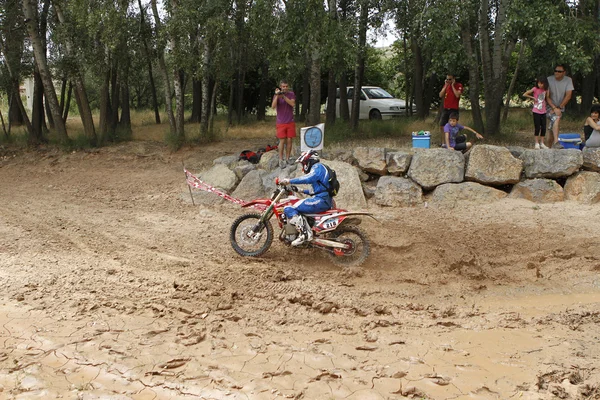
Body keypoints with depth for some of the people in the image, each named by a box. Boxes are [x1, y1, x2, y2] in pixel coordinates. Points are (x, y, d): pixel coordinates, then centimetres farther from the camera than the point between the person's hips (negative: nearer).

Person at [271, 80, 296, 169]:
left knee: (289, 140, 5)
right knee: (282, 141, -4)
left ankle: (288, 157, 17)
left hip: (290, 122, 2)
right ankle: (281, 160, 1)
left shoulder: (291, 94, 2)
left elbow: (293, 104, -15)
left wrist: (283, 96, -23)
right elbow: (273, 106, -16)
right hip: (281, 122, -2)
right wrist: (277, 96, -27)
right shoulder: (276, 95, -1)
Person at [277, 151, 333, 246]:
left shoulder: (317, 167, -4)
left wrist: (289, 181, -25)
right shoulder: (318, 168, 28)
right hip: (326, 200, 11)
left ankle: (304, 233, -26)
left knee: (289, 209, -19)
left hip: (321, 200, -11)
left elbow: (308, 178, -25)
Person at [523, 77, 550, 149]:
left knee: (543, 127, 5)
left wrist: (547, 91, -1)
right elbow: (524, 94, -11)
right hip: (536, 111, -4)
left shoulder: (545, 90, 4)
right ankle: (537, 143, 7)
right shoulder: (535, 89, -8)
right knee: (537, 127, -2)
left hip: (543, 111, 4)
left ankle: (542, 143, 14)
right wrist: (533, 97, -9)